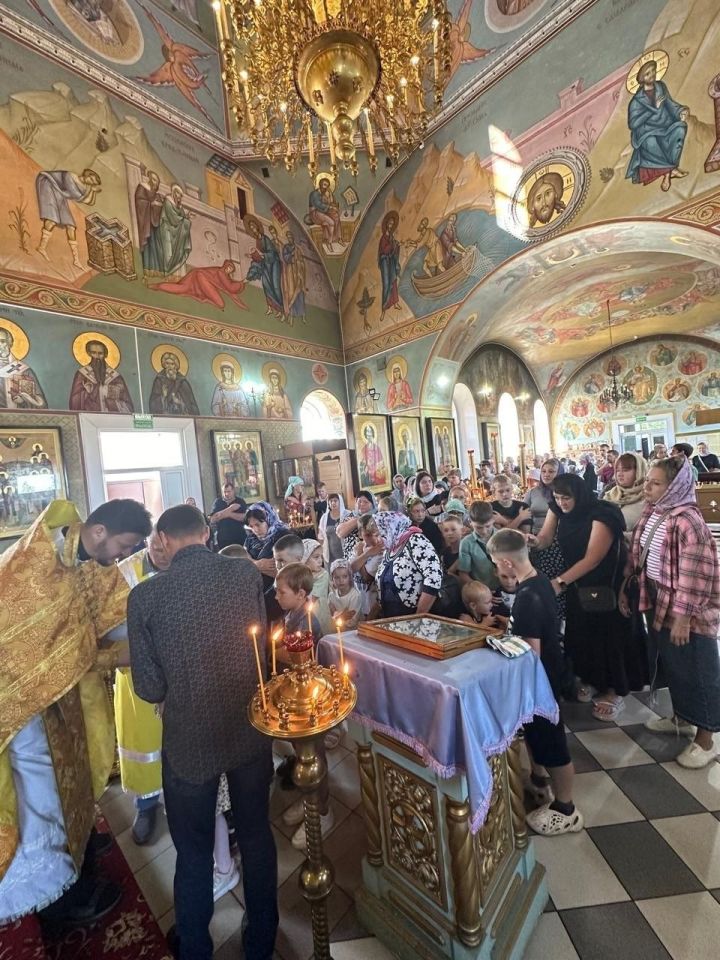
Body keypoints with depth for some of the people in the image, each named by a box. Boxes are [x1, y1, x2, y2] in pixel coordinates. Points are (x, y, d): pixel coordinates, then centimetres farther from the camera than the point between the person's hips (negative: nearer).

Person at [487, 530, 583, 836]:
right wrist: (508, 624, 10)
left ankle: (565, 810, 30)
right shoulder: (539, 580, -3)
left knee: (550, 739, 10)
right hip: (545, 669, 9)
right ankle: (537, 779, 47)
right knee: (534, 731, 26)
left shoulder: (527, 596, -32)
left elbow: (532, 652, -27)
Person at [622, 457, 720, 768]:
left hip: (687, 610, -8)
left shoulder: (687, 521, -23)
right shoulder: (651, 512, 3)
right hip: (659, 601, 8)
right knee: (671, 664, 22)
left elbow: (694, 575, -23)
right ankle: (681, 718, 42)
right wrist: (628, 583, 13)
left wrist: (683, 617, -21)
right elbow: (639, 553, 12)